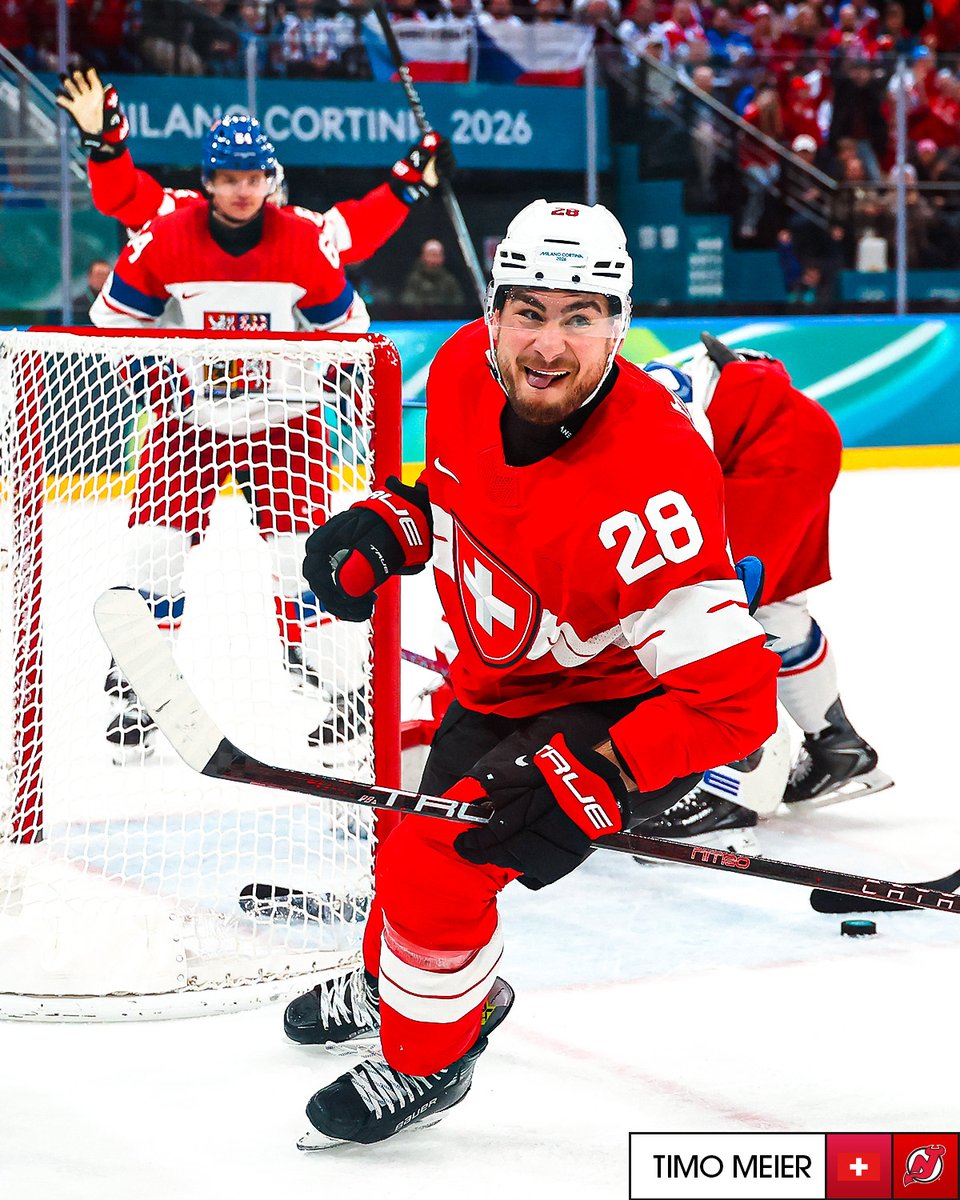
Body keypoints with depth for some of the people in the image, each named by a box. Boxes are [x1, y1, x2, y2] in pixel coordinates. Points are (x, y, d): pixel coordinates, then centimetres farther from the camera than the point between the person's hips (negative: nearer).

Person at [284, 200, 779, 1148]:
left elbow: (731, 694, -37)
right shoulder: (462, 371, -16)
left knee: (438, 864, -17)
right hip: (498, 682, 8)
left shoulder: (644, 483, -39)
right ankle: (391, 983, 58)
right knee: (422, 837, 24)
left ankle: (426, 1062, 12)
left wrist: (591, 775, -39)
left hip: (618, 707, -7)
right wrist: (385, 527, -8)